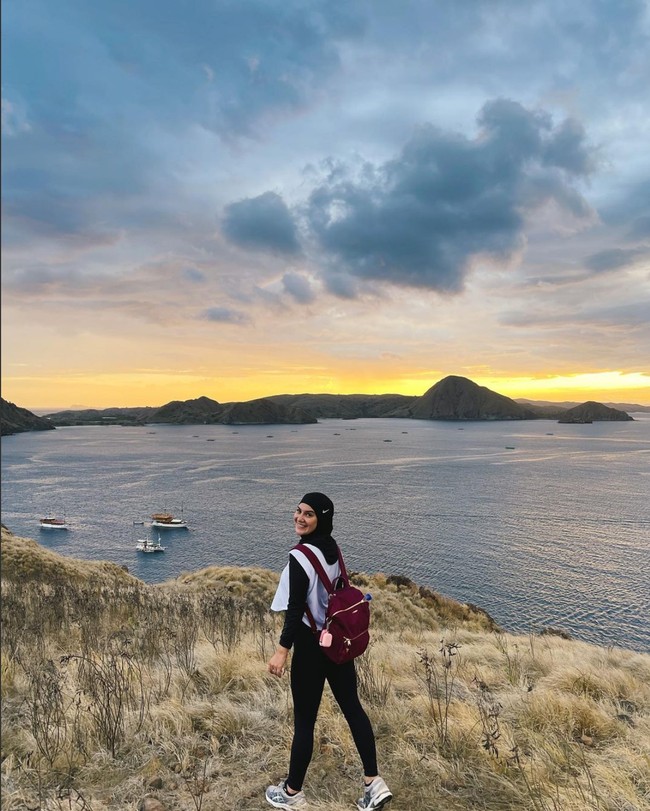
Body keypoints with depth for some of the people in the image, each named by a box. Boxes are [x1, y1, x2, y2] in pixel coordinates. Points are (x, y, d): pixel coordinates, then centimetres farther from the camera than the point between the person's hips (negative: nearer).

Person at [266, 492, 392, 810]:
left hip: (311, 644, -7)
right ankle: (373, 782, 21)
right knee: (351, 706, 16)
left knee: (304, 719, 8)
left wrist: (282, 650, -18)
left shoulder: (300, 556, -23)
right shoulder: (333, 548, 2)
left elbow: (296, 609, -23)